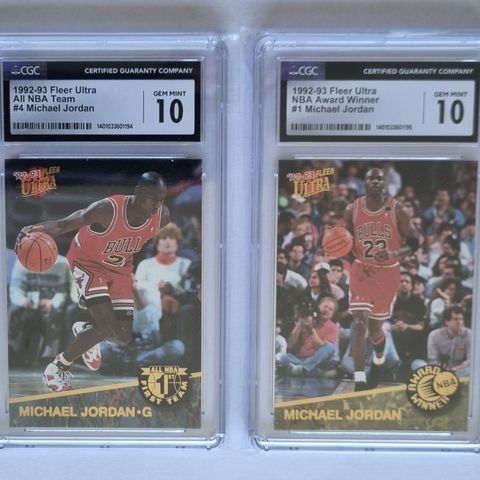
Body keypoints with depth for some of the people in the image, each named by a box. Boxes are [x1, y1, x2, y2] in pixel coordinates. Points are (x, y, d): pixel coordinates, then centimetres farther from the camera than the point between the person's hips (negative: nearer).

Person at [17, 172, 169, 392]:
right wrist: (38, 229, -59)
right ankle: (57, 369, 3)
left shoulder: (162, 216, -18)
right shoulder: (107, 210, -34)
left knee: (122, 336, 2)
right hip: (88, 263, -5)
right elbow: (63, 224, -39)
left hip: (120, 269, 5)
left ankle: (84, 330, 38)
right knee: (106, 324, -20)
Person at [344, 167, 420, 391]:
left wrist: (393, 253, -25)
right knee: (359, 322, -15)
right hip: (361, 271, 0)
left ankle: (379, 360, 47)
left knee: (375, 327, 12)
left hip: (388, 273, 0)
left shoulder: (396, 210, -11)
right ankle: (359, 381, -11)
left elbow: (414, 243, -7)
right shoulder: (352, 210, -7)